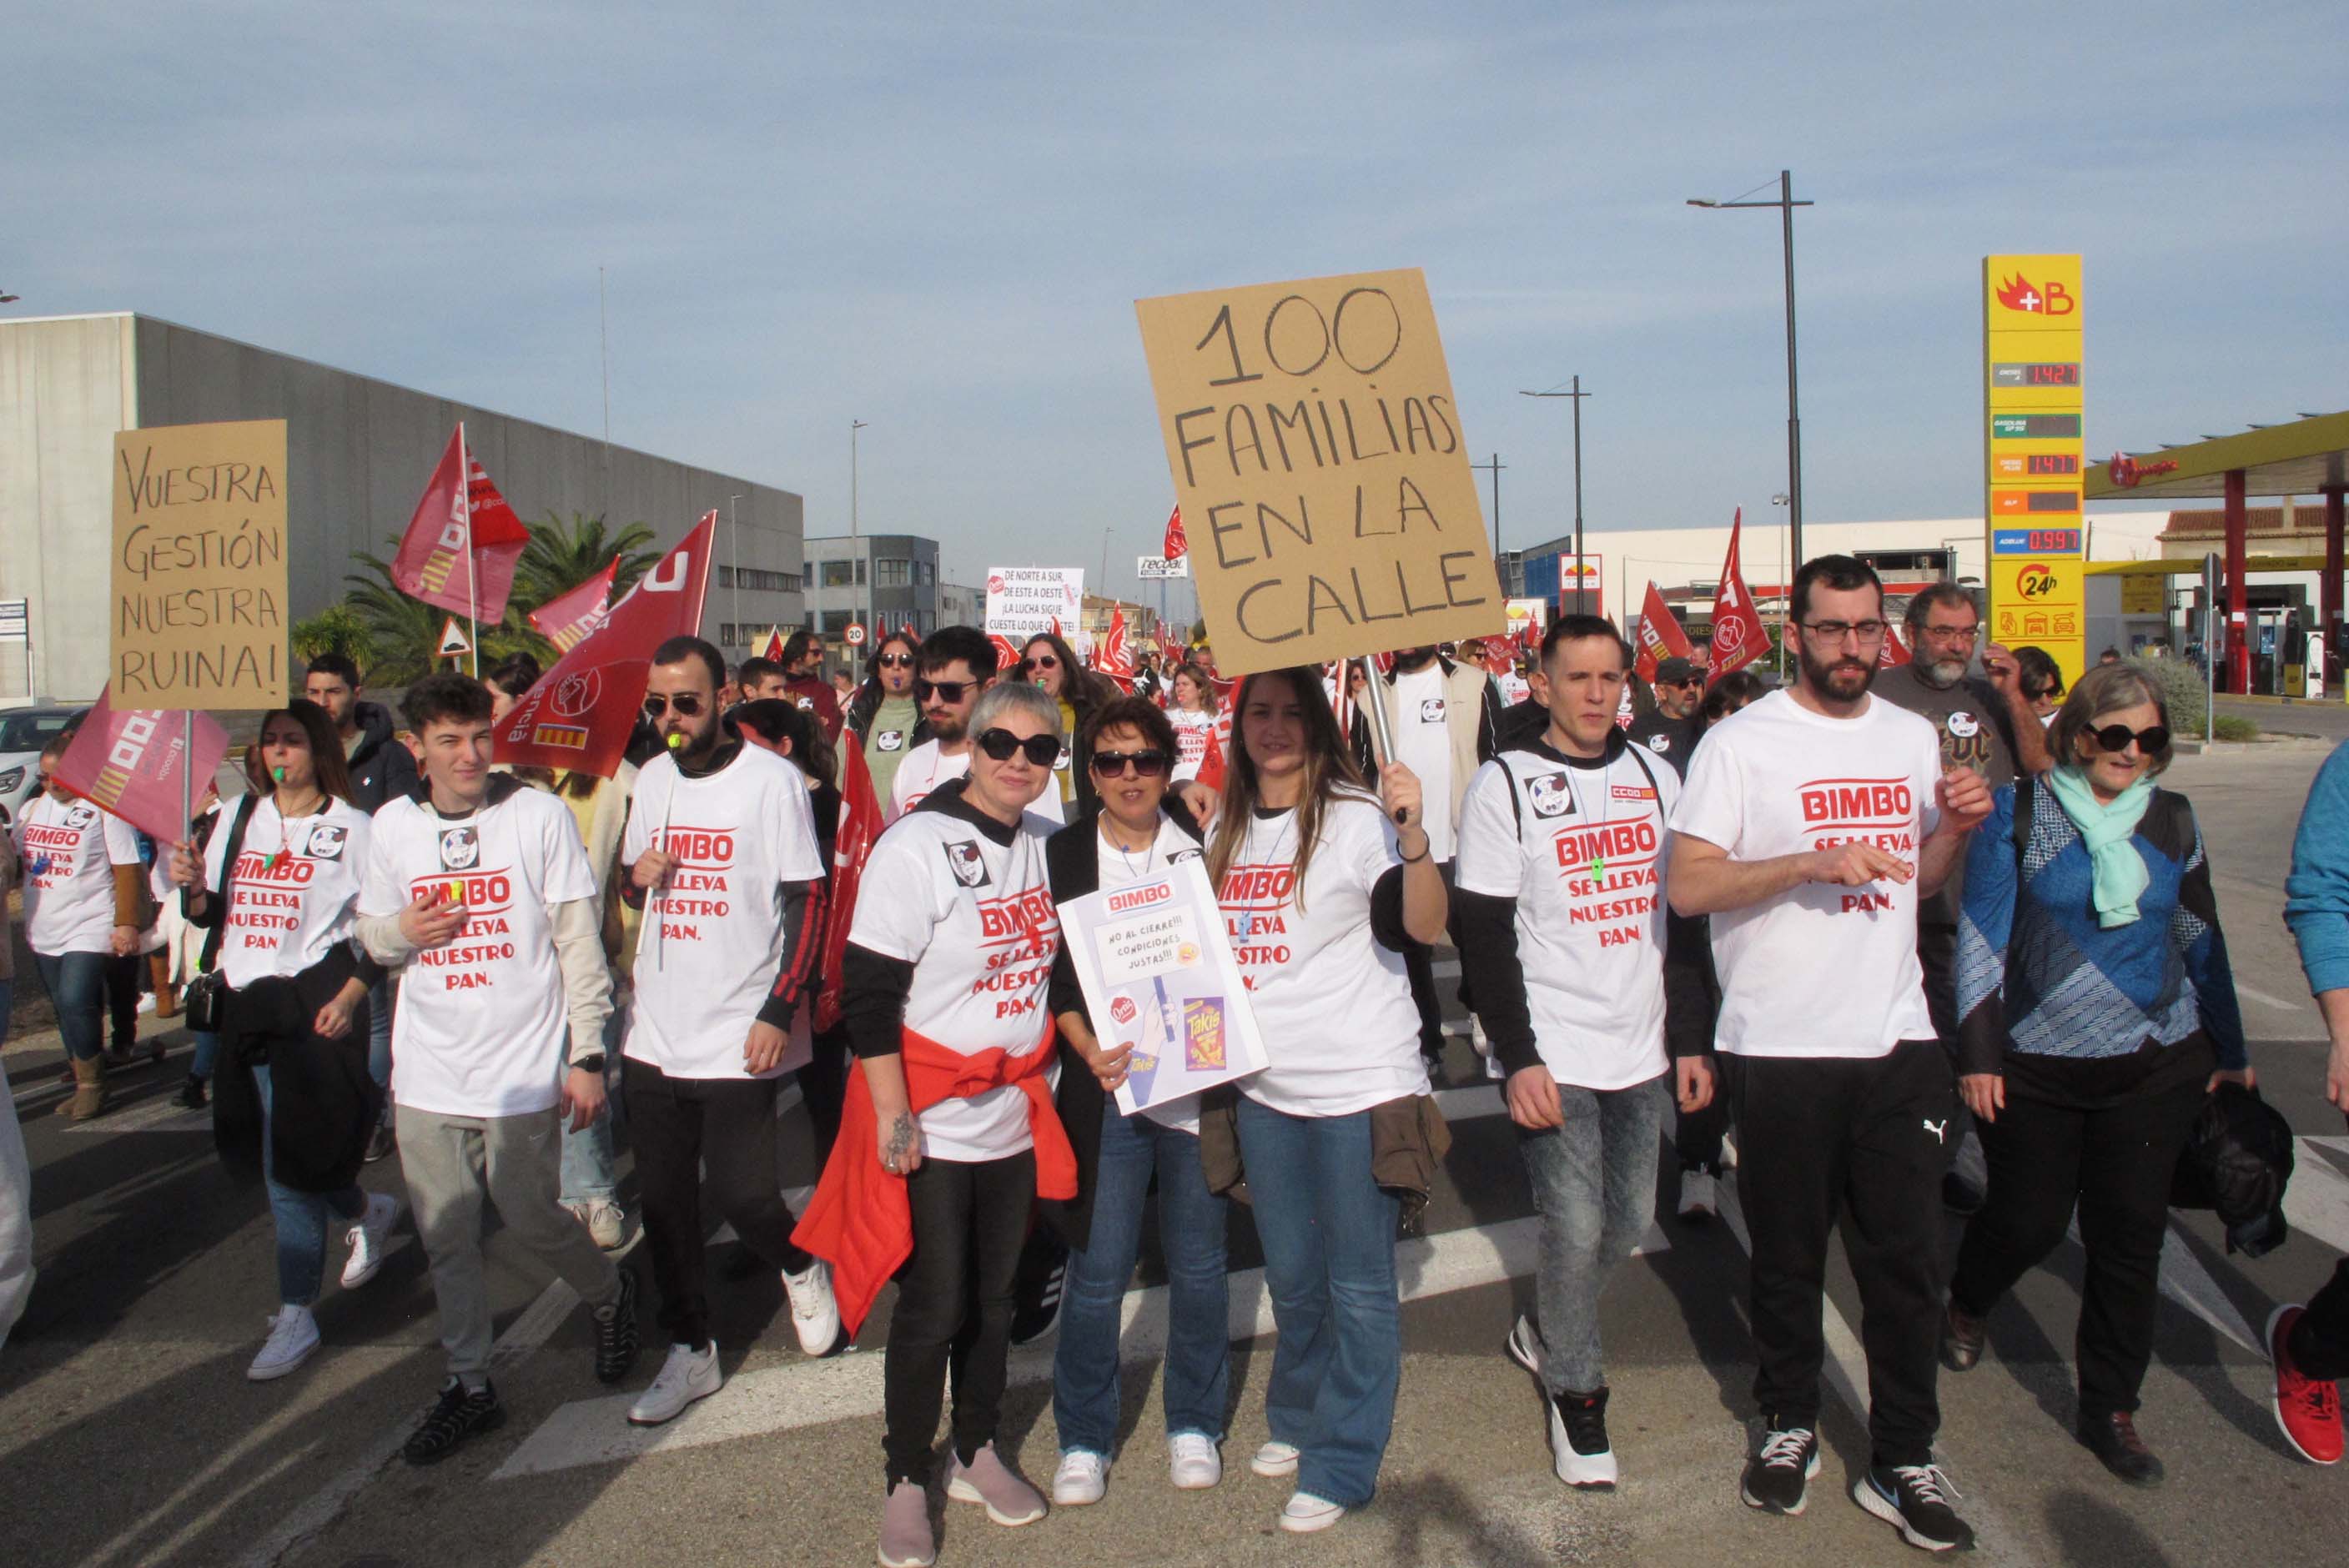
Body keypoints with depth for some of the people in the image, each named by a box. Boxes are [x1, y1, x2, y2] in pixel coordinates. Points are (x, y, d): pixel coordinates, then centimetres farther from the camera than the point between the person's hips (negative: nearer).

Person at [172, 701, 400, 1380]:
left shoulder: (350, 828, -5)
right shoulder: (239, 818, 11)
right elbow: (213, 915, 15)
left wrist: (350, 996, -17)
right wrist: (193, 890, -6)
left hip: (314, 1001, -6)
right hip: (245, 1002, 6)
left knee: (290, 1161, -6)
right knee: (276, 1151, 13)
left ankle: (296, 1316, 5)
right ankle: (366, 1211, 41)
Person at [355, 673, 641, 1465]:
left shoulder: (538, 814, -7)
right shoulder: (393, 826, 5)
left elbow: (579, 941, -5)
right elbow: (371, 933, 16)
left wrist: (588, 1054, -8)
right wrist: (402, 931, -9)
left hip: (521, 1068, -4)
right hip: (428, 1072, 4)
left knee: (532, 1221, 1)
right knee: (446, 1238, 9)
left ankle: (611, 1296, 32)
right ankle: (470, 1384, 26)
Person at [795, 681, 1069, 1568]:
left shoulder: (1047, 844, 4)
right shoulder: (918, 844, -15)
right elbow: (867, 992, -17)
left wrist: (1038, 1071, 12)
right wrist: (893, 1117, -19)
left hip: (1013, 1112, 6)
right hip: (931, 1121, -6)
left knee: (994, 1294, 16)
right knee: (931, 1306, 2)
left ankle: (977, 1455, 34)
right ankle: (905, 1482, 20)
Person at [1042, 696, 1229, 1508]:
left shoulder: (1202, 846, 4)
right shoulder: (1062, 854, 1)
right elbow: (1053, 974, 0)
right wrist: (1088, 1049, -15)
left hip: (1199, 1082, 1)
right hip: (1108, 1088, -1)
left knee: (1199, 1264, 9)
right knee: (1098, 1272, 1)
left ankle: (1194, 1425, 28)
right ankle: (1084, 1439, 19)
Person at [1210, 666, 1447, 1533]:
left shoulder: (1357, 814, -10)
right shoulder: (1226, 829, 9)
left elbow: (1425, 926, -22)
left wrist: (1412, 830, -34)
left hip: (1358, 1085, -6)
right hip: (1263, 1084, 6)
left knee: (1358, 1284, 3)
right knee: (1291, 1276, 20)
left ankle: (1341, 1464, 17)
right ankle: (1297, 1420, 39)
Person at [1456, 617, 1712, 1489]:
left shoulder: (1656, 777, 9)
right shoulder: (1505, 786, -5)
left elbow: (1683, 916, 13)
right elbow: (1485, 937, -8)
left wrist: (1692, 1040, 8)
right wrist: (1519, 1059, -13)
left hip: (1643, 1051, 5)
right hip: (1553, 1055, -5)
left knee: (1629, 1221, 11)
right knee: (1575, 1229, -5)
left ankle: (1545, 1334, 36)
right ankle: (1576, 1392, 16)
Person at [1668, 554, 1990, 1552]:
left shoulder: (1913, 738, 11)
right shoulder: (1742, 743, -6)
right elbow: (1687, 886, -13)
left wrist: (1957, 828, -1)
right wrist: (1812, 861, -23)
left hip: (1897, 1041, 4)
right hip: (1779, 1048, -4)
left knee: (1909, 1261, 6)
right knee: (1788, 1260, 10)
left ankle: (1901, 1463, 19)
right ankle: (1789, 1424, 30)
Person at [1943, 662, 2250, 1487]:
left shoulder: (2171, 819, 5)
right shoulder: (2018, 812, -5)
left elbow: (2201, 942, 13)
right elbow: (1981, 936, -6)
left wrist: (2229, 1050, 17)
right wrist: (1977, 1055, -10)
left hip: (2155, 1064, 3)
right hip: (2036, 1065, -3)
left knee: (2130, 1234, 5)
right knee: (2029, 1218, 6)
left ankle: (2110, 1409, 20)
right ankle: (1964, 1308, 39)